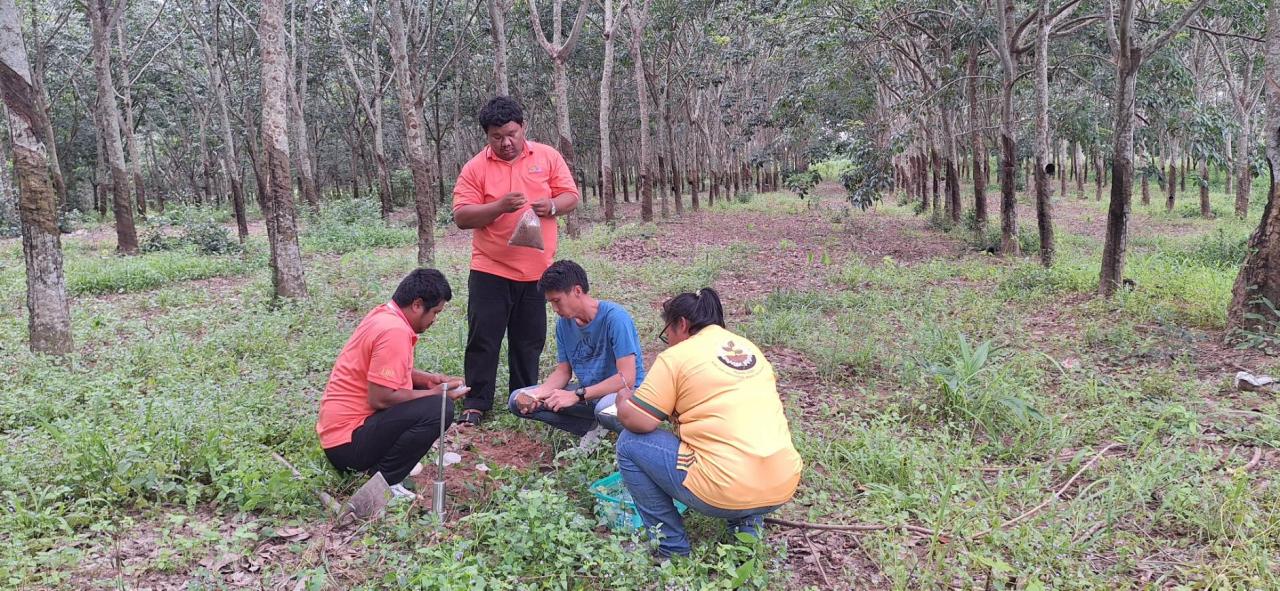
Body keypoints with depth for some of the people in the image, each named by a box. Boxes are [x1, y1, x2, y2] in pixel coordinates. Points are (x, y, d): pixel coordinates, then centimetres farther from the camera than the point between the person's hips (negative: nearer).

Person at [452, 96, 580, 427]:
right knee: (483, 340, 1)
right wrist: (499, 206, -23)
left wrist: (552, 206, -17)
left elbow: (571, 197, 5)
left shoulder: (548, 157, 3)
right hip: (490, 271, -2)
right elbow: (461, 217, -8)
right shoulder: (476, 167, -3)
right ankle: (476, 405, 12)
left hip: (537, 271, 2)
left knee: (529, 341, 11)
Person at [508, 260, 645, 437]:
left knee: (606, 410, -44)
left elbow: (627, 378, -25)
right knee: (517, 401, -6)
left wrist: (576, 395, -26)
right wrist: (540, 393, -15)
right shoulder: (564, 323, 1)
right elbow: (563, 371, 7)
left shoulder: (614, 317, -20)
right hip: (585, 391, 8)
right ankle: (594, 428, -6)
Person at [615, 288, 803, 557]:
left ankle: (670, 545, 13)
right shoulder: (749, 348, 16)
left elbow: (637, 421, -7)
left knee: (630, 443, 8)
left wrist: (624, 400, 15)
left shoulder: (676, 356, -4)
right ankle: (747, 525, 24)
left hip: (727, 494, -7)